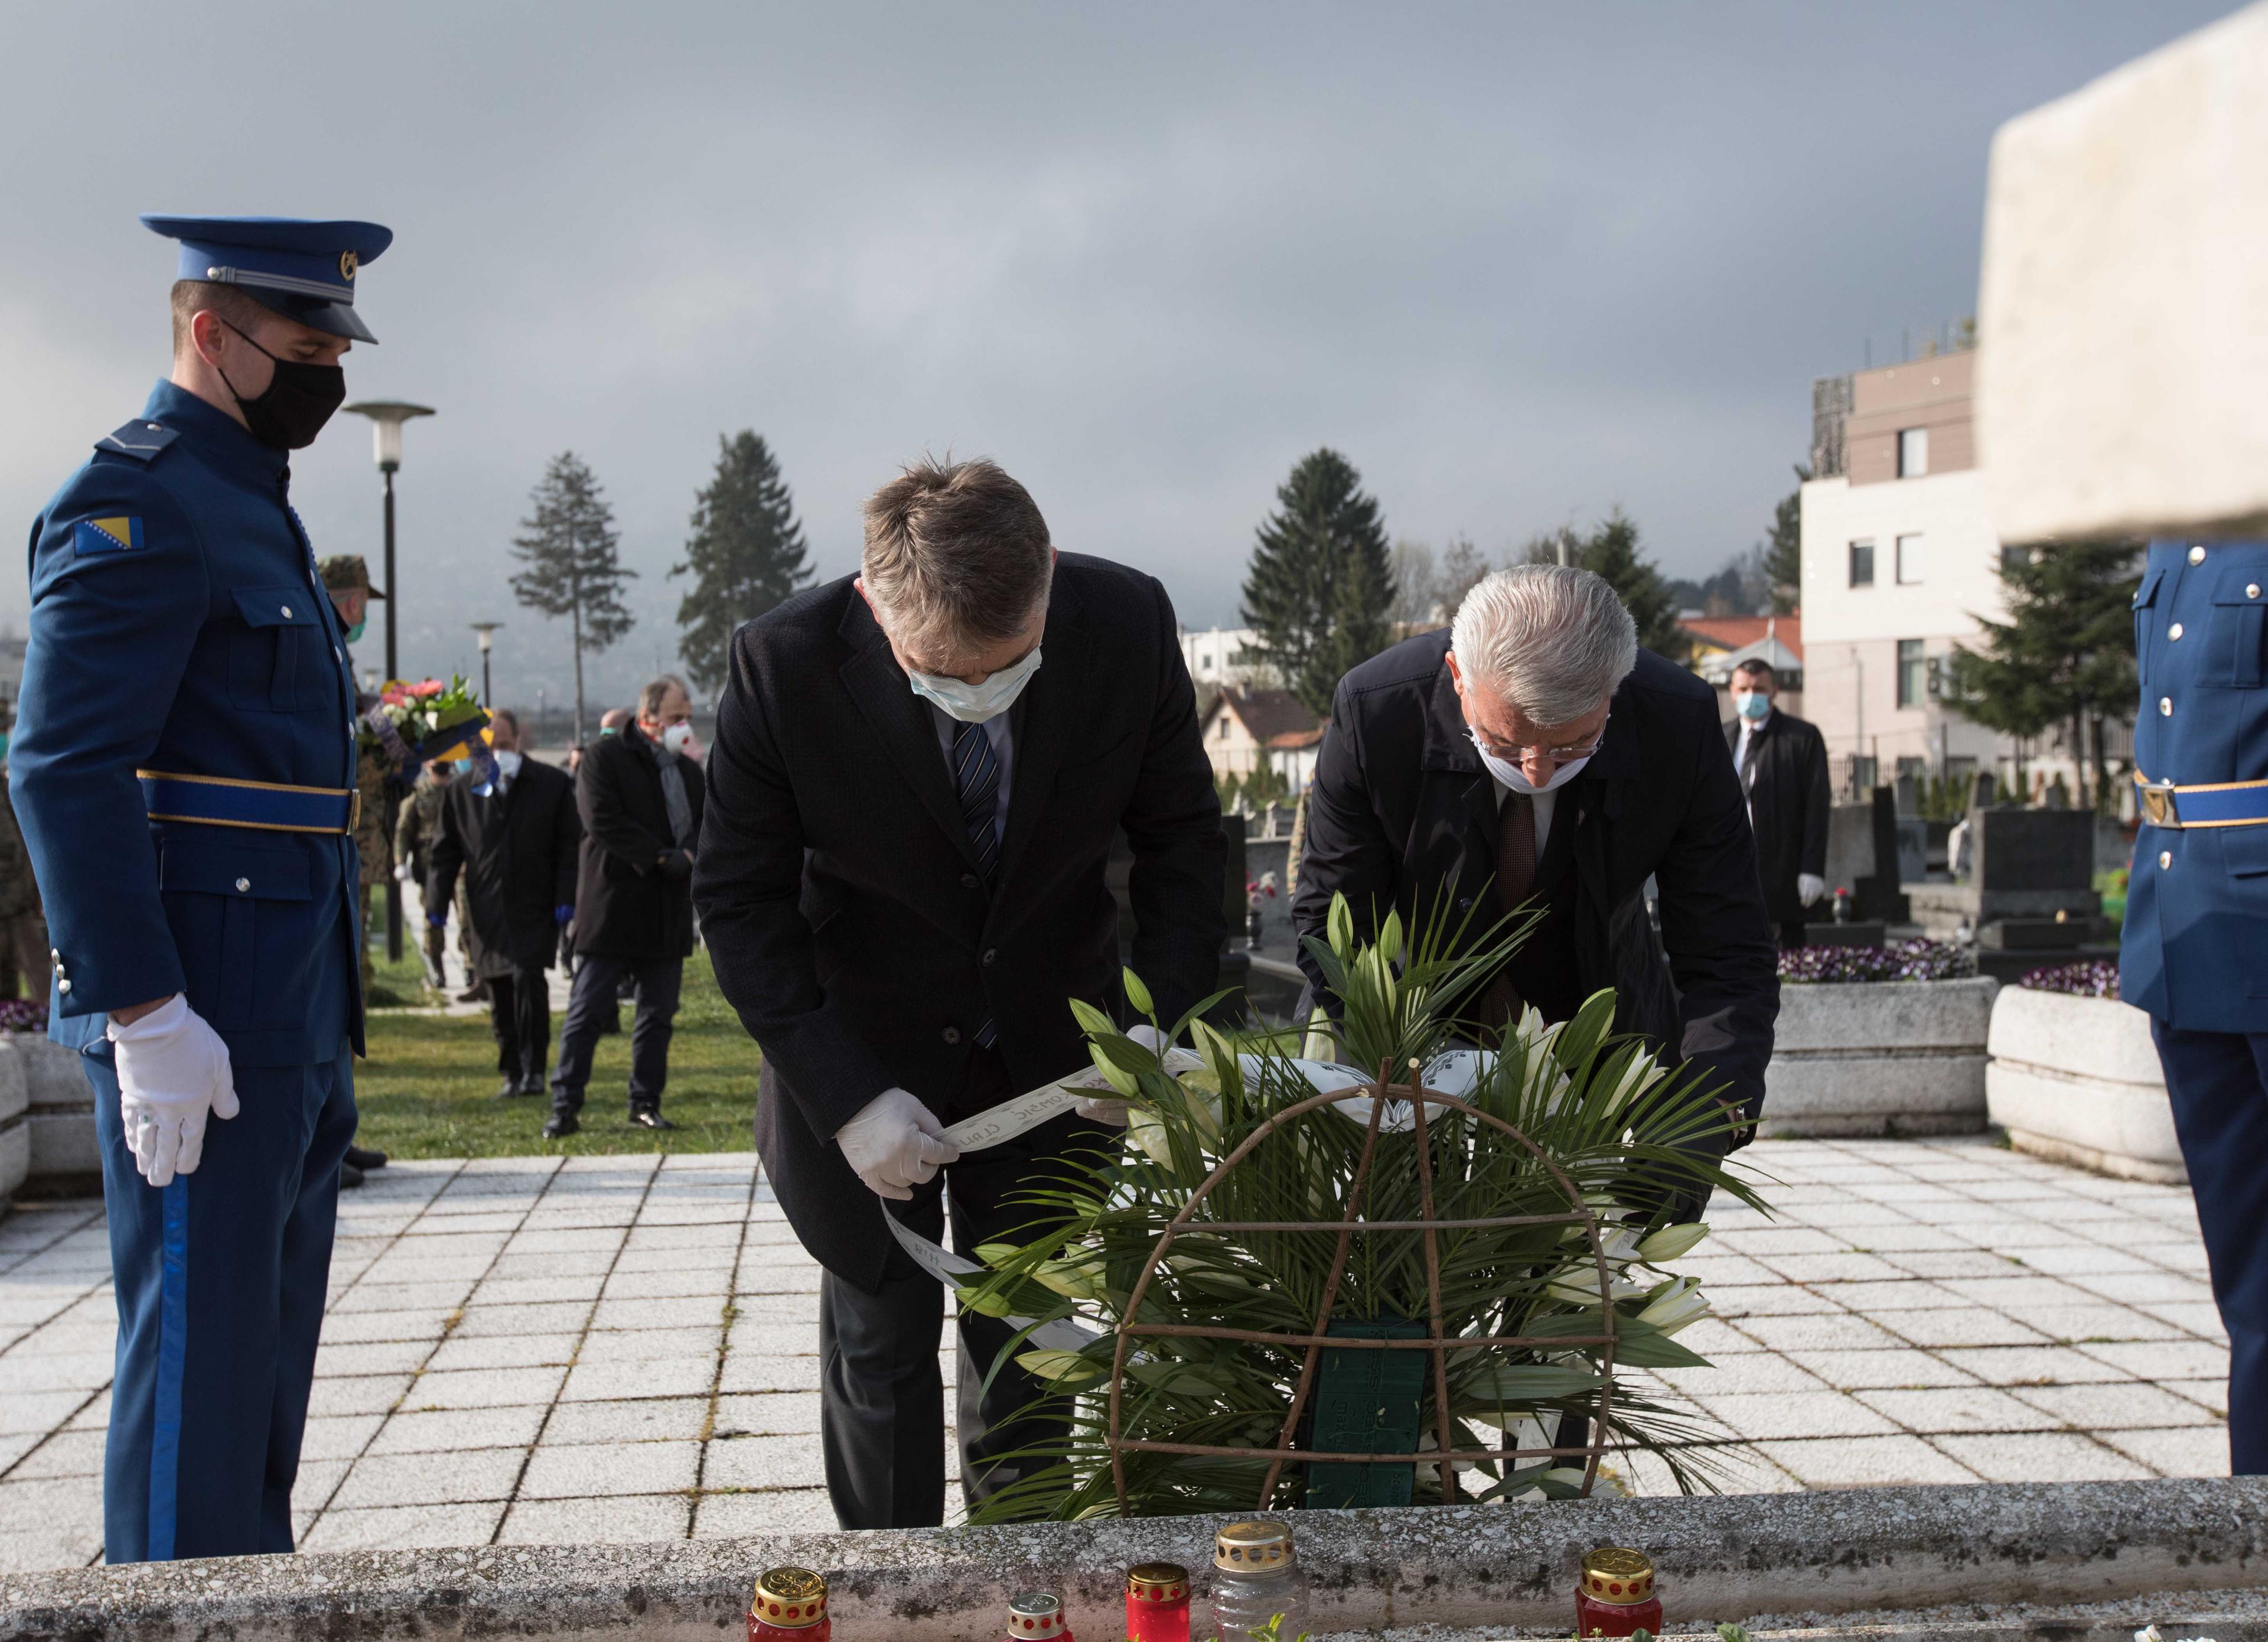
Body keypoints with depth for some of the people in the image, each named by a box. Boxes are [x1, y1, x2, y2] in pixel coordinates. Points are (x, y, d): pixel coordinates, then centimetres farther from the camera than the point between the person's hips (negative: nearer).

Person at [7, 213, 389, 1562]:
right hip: (199, 1023, -10)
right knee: (198, 1359, -3)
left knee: (269, 1355, 16)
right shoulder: (140, 500, -12)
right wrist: (148, 1016, -24)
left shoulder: (254, 506, 19)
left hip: (293, 1020, 10)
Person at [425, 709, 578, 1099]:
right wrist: (437, 903, 0)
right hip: (487, 913, 3)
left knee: (528, 978, -18)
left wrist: (566, 897, -7)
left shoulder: (553, 784, 2)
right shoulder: (461, 791, 7)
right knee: (500, 994, 5)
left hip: (536, 909, -3)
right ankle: (513, 1074, 15)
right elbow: (444, 852, 10)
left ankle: (534, 1068, -9)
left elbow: (570, 846, 3)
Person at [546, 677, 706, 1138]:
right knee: (587, 1012, -3)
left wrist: (687, 855, -12)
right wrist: (659, 858, -16)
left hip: (668, 914, 6)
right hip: (612, 906, -6)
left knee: (658, 1014, 9)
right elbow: (604, 820, -14)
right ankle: (566, 1107, 1)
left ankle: (646, 1102, 18)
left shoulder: (689, 771, 16)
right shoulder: (606, 757, -4)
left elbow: (706, 823, 10)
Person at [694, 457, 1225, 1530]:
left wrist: (1161, 1026, -16)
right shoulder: (784, 664, -26)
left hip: (1049, 1057, 2)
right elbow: (738, 900, -15)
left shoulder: (1127, 624, -20)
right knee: (879, 1340, 8)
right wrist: (845, 1096, -22)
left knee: (1026, 1340, 11)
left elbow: (1182, 836, -5)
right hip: (862, 1056, -1)